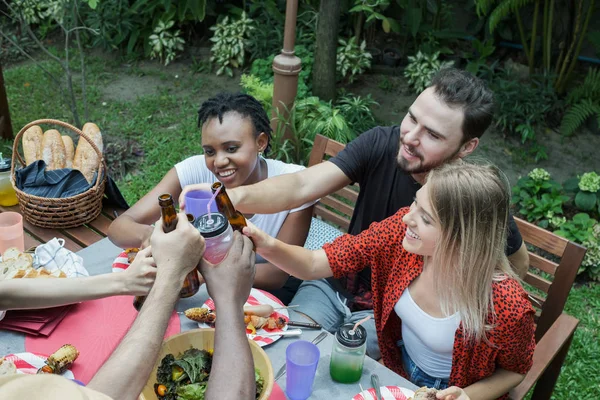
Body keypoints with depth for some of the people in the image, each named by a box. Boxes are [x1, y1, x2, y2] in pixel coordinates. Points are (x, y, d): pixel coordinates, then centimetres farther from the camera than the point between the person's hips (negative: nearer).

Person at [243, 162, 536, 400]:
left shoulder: (506, 305, -34)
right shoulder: (401, 230, -25)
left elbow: (516, 370, -10)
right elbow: (313, 265, -20)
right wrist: (268, 246, -38)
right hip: (397, 368, 4)